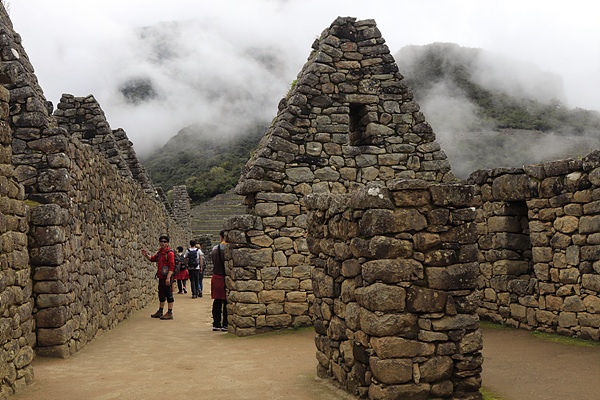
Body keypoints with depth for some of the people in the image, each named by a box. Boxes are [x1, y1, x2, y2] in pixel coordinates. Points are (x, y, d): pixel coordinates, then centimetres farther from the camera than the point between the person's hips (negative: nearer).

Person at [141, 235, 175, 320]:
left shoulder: (170, 253, -12)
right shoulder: (160, 252, 15)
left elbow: (171, 266, -18)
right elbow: (152, 259, 30)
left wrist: (168, 278, -24)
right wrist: (146, 255, 10)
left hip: (166, 277, -9)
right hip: (161, 277, 9)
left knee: (168, 294, -5)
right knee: (161, 294, 17)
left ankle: (170, 313, -1)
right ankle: (160, 311, 29)